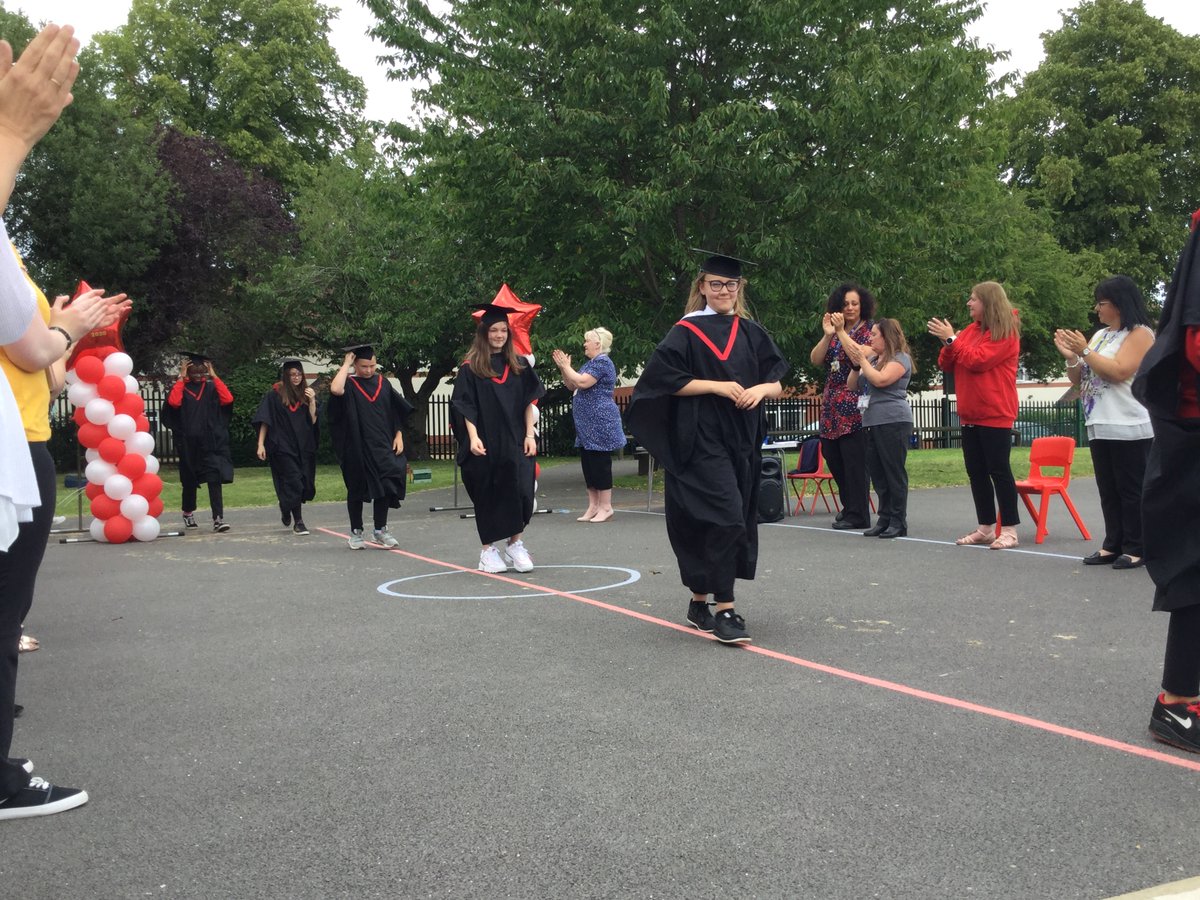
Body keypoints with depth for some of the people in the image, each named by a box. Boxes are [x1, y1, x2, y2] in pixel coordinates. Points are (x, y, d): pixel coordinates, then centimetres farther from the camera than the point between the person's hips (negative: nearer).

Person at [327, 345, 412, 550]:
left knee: (385, 486, -4)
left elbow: (399, 411, 14)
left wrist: (398, 435, 4)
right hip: (356, 446, -3)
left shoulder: (383, 383, 9)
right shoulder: (349, 385, -3)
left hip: (382, 445, 3)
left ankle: (380, 529, 8)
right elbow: (335, 389, -27)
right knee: (357, 489, 5)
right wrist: (346, 364, -15)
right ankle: (356, 532, 16)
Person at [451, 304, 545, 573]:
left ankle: (515, 545, 11)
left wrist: (529, 435, -1)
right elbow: (465, 406, -4)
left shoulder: (518, 366, 9)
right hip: (485, 445, -2)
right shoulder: (470, 368, 0)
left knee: (519, 491, -3)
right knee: (488, 495, 2)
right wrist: (473, 437, -15)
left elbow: (529, 402, 8)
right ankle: (488, 550, 12)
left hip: (515, 442, 2)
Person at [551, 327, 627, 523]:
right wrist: (562, 367, 8)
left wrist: (566, 366, -10)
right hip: (587, 424, 10)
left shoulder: (602, 362, -12)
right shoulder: (590, 363, 18)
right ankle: (593, 506, 14)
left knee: (600, 463, -7)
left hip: (600, 423, -10)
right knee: (588, 464, 9)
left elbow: (582, 382, -23)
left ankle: (605, 507, -2)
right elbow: (572, 385, 19)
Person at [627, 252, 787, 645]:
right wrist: (716, 386, -16)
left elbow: (778, 383, 11)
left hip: (742, 441, 6)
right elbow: (664, 378, -10)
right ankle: (724, 609, -12)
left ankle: (700, 601, 24)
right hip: (702, 439, -5)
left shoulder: (752, 333, 12)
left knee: (725, 522, 10)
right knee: (726, 517, -17)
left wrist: (760, 388, -11)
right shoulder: (686, 332, -2)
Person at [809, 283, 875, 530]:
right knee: (831, 454, 8)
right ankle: (849, 506, 23)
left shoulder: (869, 329, -1)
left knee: (854, 458, -7)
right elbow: (815, 360, 4)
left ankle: (857, 514, 0)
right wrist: (827, 335, -10)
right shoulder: (833, 331, 15)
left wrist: (841, 331, -16)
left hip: (855, 405, -7)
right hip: (832, 404, 7)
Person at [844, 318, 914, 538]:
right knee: (877, 473, 7)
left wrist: (862, 360, -12)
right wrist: (855, 364, 3)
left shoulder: (901, 358, -3)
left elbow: (881, 380, -18)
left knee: (894, 472, -5)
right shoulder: (872, 359, 22)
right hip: (872, 422, 8)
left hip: (893, 422, -8)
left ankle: (898, 522, -2)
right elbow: (851, 386, 19)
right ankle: (884, 519, 12)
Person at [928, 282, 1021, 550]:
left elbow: (978, 360, -21)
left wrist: (952, 339, -14)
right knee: (976, 471, 9)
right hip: (970, 415, 8)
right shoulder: (970, 330, 12)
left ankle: (1009, 530, 0)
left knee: (999, 470, -5)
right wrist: (947, 344, -7)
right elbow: (946, 366, 12)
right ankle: (986, 528, 17)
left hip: (995, 415, -8)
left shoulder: (1006, 333, -8)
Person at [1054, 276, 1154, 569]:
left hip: (1129, 428, -8)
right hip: (1100, 427, 8)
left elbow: (1119, 372, -20)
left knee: (1131, 489, -4)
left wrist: (1085, 351, -14)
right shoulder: (1100, 335, 17)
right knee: (1108, 490, 9)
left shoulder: (1140, 333, -6)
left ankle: (1136, 549, -1)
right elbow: (1078, 380, 18)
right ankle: (1113, 545, 13)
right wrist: (1071, 357, -1)